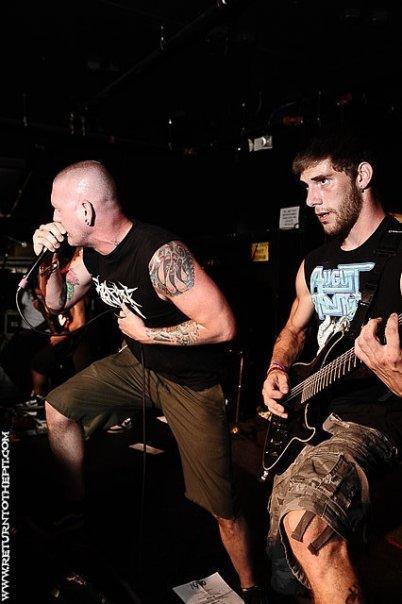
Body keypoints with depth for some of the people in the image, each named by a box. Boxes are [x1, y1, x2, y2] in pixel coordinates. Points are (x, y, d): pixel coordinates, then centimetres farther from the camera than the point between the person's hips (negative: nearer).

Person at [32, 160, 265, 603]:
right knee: (58, 407, 10)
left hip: (191, 381, -7)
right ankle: (77, 507, 29)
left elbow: (222, 325, -32)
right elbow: (57, 303, 12)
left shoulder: (160, 254, -31)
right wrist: (49, 260, -8)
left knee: (221, 506, -2)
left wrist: (145, 334, -22)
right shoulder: (92, 251, -4)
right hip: (138, 364, 8)